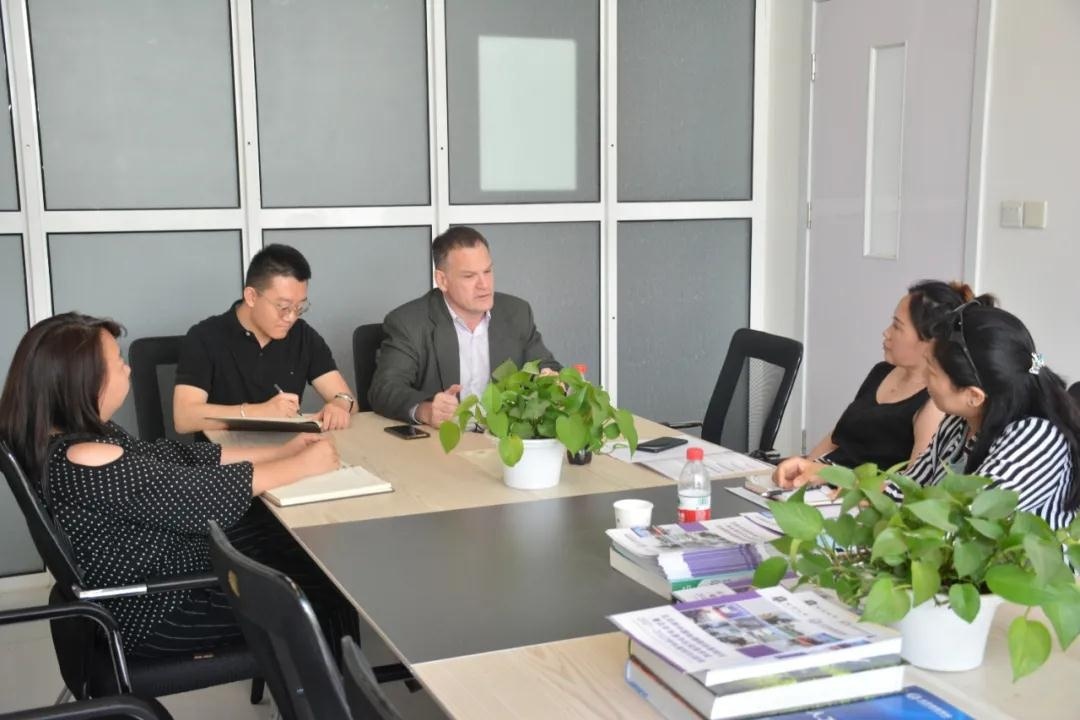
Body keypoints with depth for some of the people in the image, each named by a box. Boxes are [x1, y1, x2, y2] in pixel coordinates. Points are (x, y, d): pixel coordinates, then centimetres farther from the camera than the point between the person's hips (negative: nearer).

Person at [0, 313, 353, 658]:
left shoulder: (75, 432, -4)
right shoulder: (86, 460, -32)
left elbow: (173, 457, 2)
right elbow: (204, 493, -26)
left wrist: (283, 450, 2)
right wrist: (303, 464, -14)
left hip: (160, 571, 9)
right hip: (158, 611, -9)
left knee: (294, 547, 17)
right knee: (322, 579, 5)